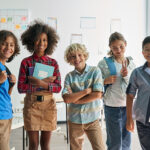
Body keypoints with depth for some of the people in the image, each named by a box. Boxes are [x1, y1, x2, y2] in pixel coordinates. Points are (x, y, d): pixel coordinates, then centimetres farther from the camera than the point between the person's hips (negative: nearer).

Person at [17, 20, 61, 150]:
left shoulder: (53, 63, 3)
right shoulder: (26, 62, -1)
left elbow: (58, 87, -3)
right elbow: (21, 88, -8)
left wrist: (41, 83, -18)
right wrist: (46, 82, -14)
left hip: (48, 105, 1)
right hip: (31, 104, -1)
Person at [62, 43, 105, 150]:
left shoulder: (95, 71, -3)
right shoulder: (69, 76, 1)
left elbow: (98, 95, -13)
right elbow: (67, 98, -10)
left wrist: (75, 99, -8)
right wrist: (86, 91, -15)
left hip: (92, 119, -2)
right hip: (74, 119, 2)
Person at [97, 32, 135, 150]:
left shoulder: (131, 63, 6)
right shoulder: (104, 63, -6)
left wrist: (126, 76, -13)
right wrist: (106, 81, -20)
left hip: (128, 106, 4)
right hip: (112, 106, -4)